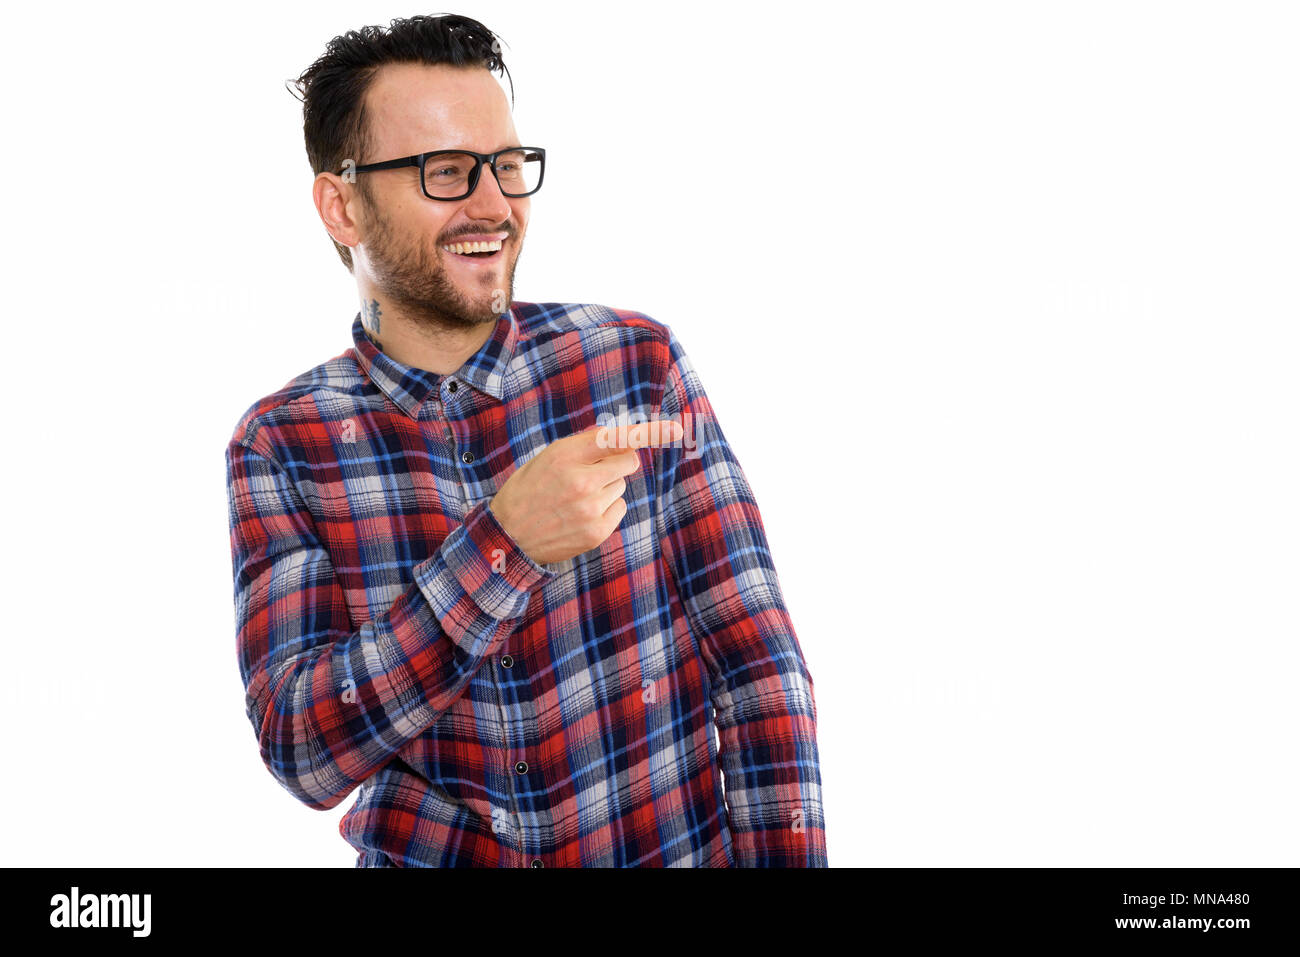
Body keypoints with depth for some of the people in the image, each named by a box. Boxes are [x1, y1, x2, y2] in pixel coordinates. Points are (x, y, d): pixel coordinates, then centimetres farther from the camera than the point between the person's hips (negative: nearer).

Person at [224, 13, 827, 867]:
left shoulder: (639, 362, -5)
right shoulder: (280, 445, -4)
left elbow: (762, 669, -5)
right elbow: (305, 752, -15)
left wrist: (785, 860, -14)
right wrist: (505, 541, -24)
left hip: (672, 848, -1)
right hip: (424, 855, 1)